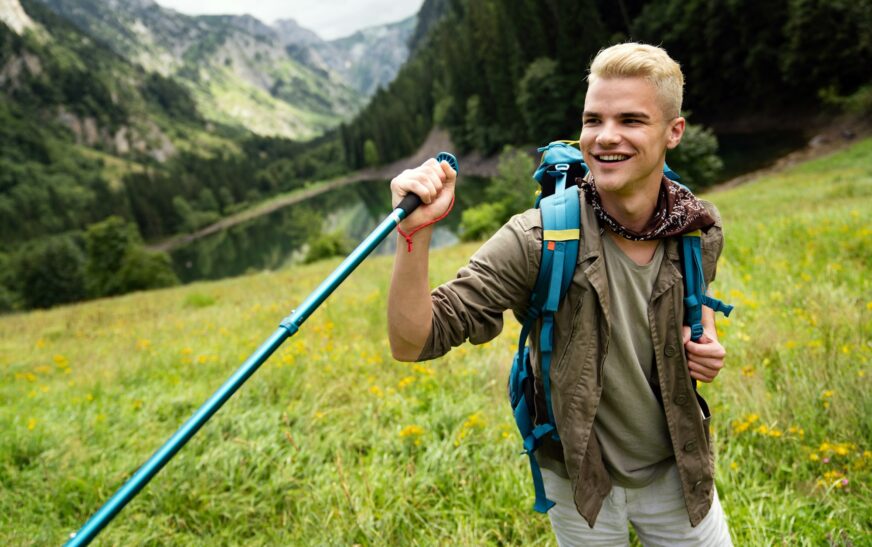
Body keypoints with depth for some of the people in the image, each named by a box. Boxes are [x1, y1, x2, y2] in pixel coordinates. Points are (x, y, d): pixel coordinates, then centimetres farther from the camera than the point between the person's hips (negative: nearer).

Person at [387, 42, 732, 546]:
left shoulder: (701, 229, -13)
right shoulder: (537, 240, -26)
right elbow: (413, 344, -28)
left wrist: (706, 338, -8)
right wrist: (415, 233, -43)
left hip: (676, 471, 3)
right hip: (580, 481, -2)